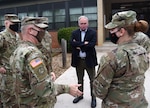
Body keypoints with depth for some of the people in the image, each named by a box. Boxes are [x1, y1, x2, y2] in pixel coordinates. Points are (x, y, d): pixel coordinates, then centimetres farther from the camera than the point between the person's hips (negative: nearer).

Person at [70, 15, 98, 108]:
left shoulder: (93, 33, -4)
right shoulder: (74, 33, 5)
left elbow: (92, 45, -18)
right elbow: (72, 43, -12)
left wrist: (79, 46, -13)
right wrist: (84, 43, -20)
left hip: (89, 60, -3)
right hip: (78, 60, 3)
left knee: (92, 80, 7)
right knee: (80, 80, 18)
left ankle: (93, 97, 21)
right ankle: (80, 95, 35)